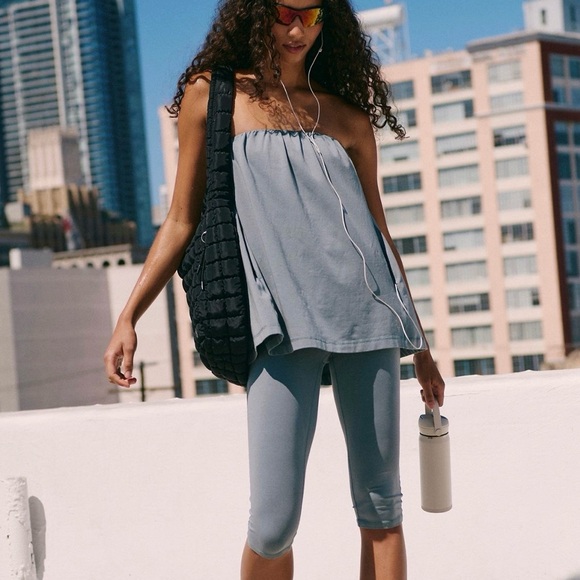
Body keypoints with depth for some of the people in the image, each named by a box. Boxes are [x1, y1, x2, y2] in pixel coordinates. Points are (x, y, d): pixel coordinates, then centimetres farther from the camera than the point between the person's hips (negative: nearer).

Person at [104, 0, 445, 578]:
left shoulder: (349, 116, 14)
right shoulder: (210, 95, 10)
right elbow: (181, 222, 10)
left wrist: (419, 343, 20)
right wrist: (128, 317, 1)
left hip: (365, 311, 3)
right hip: (284, 324, -2)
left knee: (380, 505, 3)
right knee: (273, 520, -11)